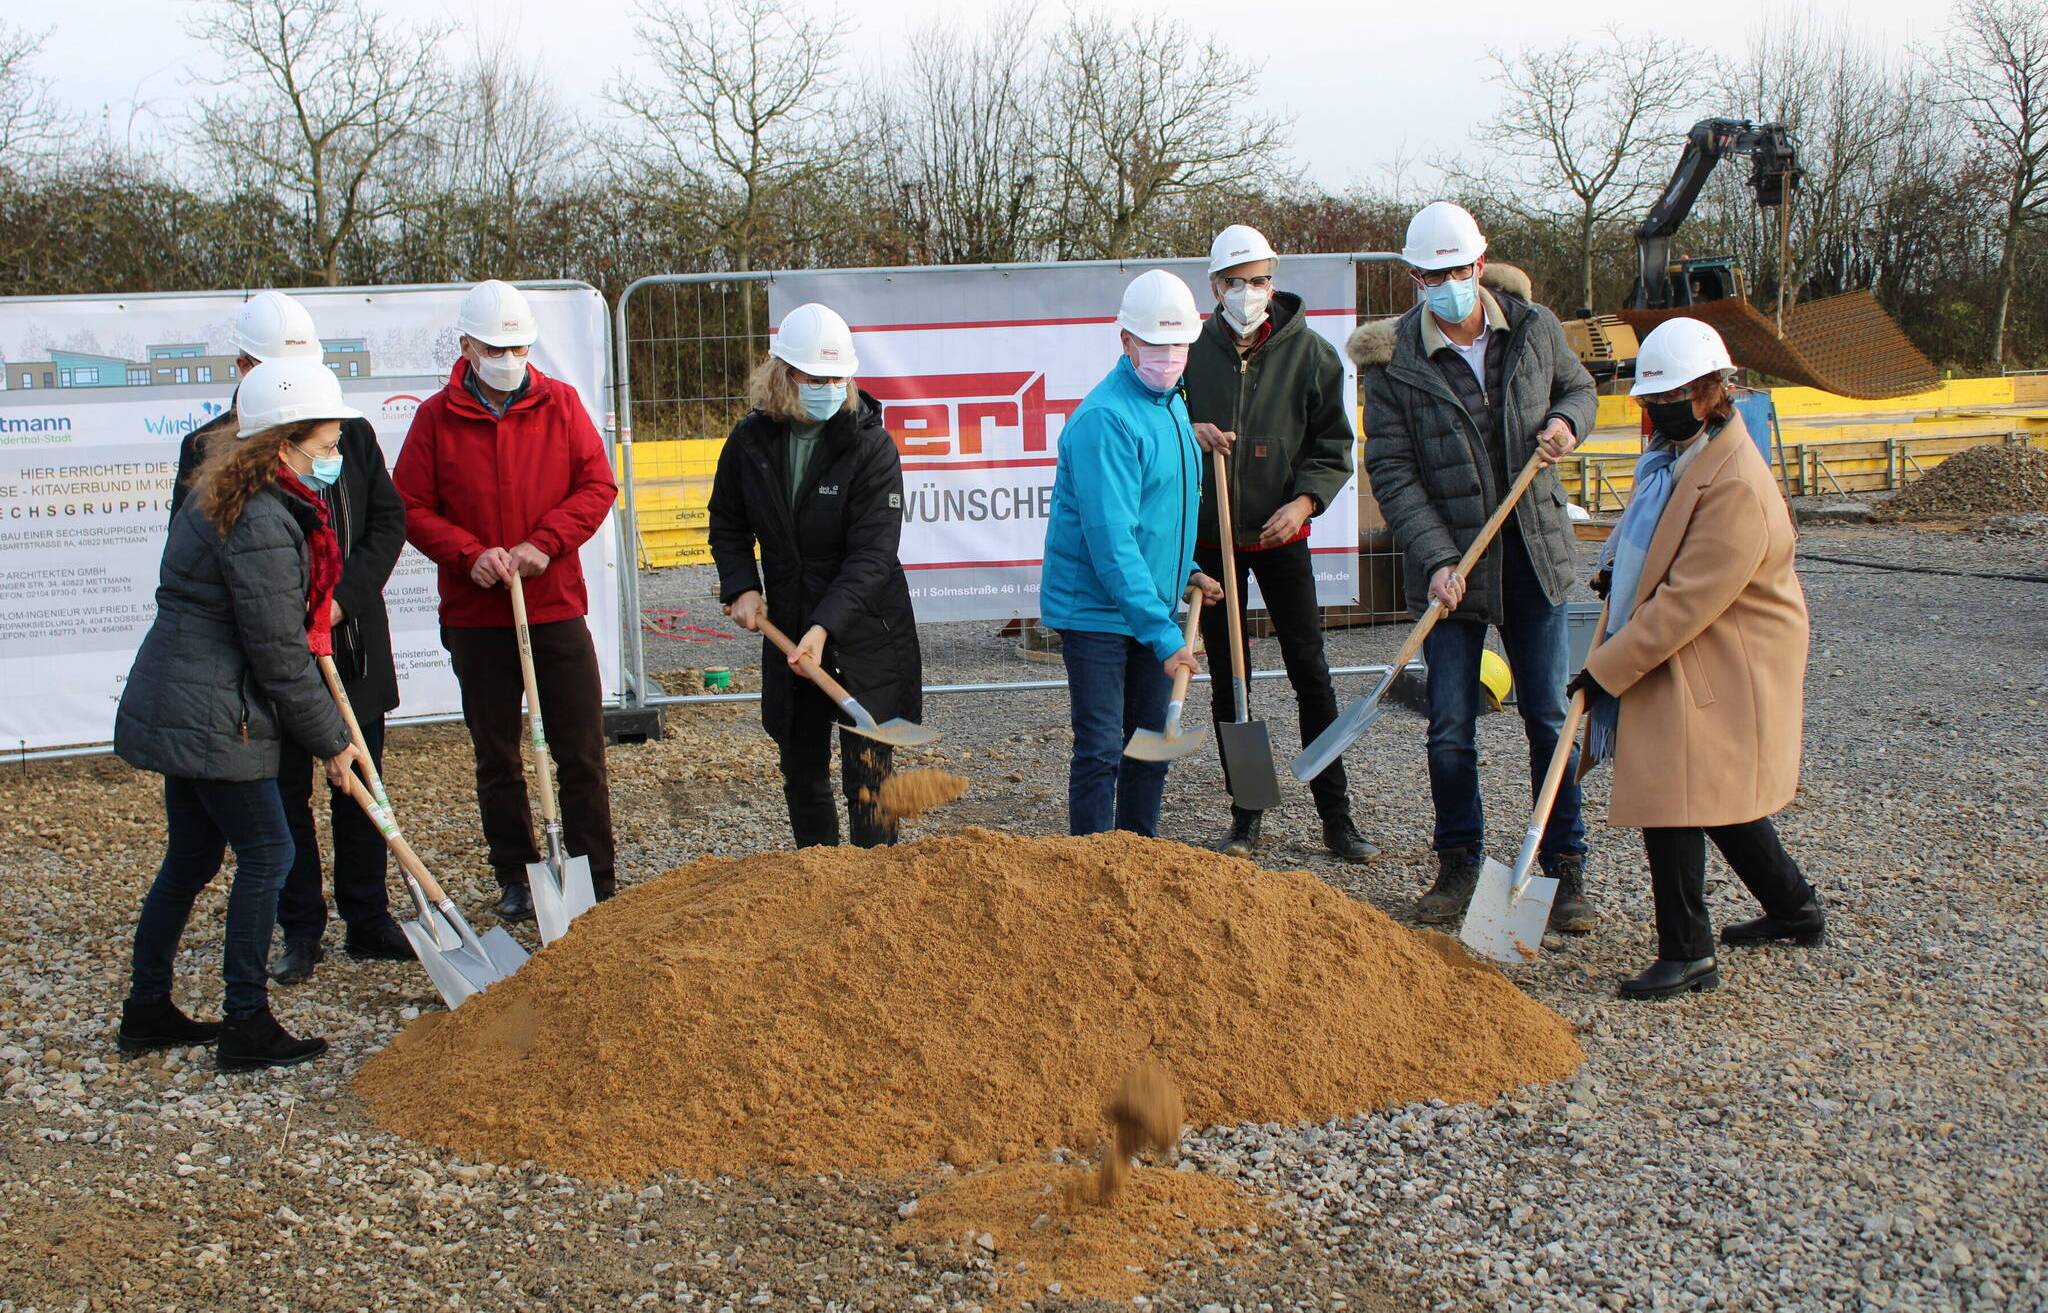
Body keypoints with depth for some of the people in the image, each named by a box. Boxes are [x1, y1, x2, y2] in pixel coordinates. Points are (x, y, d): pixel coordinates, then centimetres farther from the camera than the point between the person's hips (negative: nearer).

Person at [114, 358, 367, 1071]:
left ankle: (146, 1011, 27)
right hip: (211, 718, -10)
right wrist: (330, 741, -9)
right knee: (266, 851, -3)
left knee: (192, 856, 17)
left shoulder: (230, 496, 12)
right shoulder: (262, 522, -21)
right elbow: (278, 654, -18)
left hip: (175, 708, 10)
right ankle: (246, 1025, 4)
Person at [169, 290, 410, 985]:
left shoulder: (350, 433, 6)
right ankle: (301, 932, 17)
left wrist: (344, 595, -10)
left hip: (352, 644, 3)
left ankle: (368, 921, 21)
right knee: (285, 793, 6)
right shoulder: (210, 447, -3)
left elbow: (388, 519, 4)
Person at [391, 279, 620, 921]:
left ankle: (599, 885, 10)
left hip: (557, 607, 0)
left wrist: (544, 543, -14)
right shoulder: (436, 417, -1)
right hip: (476, 615, 0)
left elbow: (597, 486, 0)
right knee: (496, 759, 10)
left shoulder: (560, 403, 2)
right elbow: (411, 508, -1)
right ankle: (516, 881, 22)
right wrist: (471, 554, -15)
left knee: (581, 755, 2)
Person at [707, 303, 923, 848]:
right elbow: (728, 524, 13)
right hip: (787, 632, 4)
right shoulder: (751, 440, -3)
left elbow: (872, 556, -20)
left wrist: (826, 626, -30)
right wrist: (741, 587, -4)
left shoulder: (871, 446, -15)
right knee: (801, 771, 14)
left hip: (865, 634, -4)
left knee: (866, 773, -4)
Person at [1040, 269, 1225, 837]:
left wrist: (1187, 570, 10)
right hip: (1095, 612, -9)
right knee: (1101, 752, -5)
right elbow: (1111, 540, -26)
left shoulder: (1173, 405, 10)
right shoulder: (1105, 418, -20)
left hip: (1151, 609, 9)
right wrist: (1162, 634, -28)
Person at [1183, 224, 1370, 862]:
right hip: (1211, 537, 1)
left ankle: (1336, 815, 8)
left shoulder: (1310, 353, -2)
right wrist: (1189, 433, -14)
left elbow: (1334, 444, 2)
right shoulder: (1192, 352, -1)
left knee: (1311, 674, 0)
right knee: (1227, 680, 6)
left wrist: (1305, 500, -14)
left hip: (1281, 536, -1)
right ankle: (1245, 815, 16)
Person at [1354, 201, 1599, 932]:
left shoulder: (1534, 329, 0)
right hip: (1451, 565, -1)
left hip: (1534, 556, 2)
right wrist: (1437, 560, -19)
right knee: (1449, 728, 3)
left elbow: (1577, 385, 19)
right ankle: (1459, 865, 21)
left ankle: (1565, 870, 15)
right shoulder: (1393, 362, -8)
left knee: (1549, 716, 5)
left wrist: (1568, 423, -5)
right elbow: (1391, 473, -9)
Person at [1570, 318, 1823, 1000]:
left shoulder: (1736, 487, -26)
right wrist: (1615, 565, 9)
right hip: (1670, 653, 10)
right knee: (1718, 791, 20)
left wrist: (1609, 667, -23)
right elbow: (1646, 520, 27)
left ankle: (1688, 954, 1)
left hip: (1718, 667, -10)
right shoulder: (1674, 447, 4)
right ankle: (1795, 907, 37)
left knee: (1673, 794, -9)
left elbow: (1686, 603, -27)